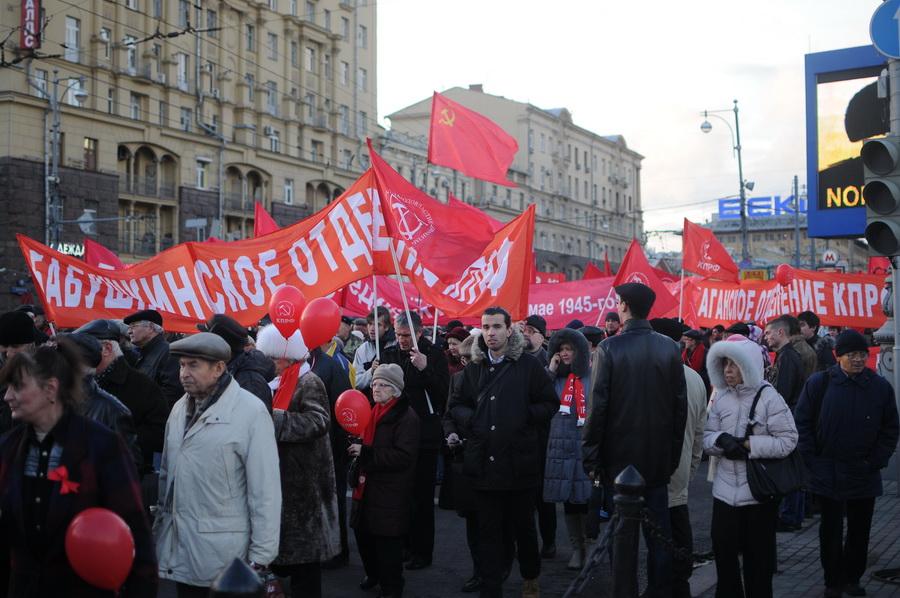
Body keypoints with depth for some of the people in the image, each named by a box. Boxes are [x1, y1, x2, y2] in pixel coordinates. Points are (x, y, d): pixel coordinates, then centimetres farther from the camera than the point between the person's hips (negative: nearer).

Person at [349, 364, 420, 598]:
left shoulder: (406, 416, -14)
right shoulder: (373, 412, 13)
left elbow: (404, 456, -23)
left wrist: (365, 453, -23)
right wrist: (356, 449, 9)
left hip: (391, 492, -8)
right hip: (367, 486, 8)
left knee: (387, 542, -1)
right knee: (363, 534, 15)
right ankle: (373, 573, 37)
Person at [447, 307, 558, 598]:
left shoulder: (528, 364, -3)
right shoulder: (474, 367, 9)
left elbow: (550, 404, -1)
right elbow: (455, 404, 15)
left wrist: (524, 416, -13)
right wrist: (469, 418, -3)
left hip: (520, 462, -2)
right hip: (484, 462, 3)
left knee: (523, 526, 14)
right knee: (489, 530, 8)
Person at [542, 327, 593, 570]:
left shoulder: (593, 376, -2)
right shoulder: (555, 377, 11)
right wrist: (550, 371, -3)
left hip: (587, 447, -4)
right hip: (561, 447, 4)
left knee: (587, 498, -4)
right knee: (568, 499, 7)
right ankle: (576, 548, 17)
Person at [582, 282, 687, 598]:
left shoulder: (609, 348, -11)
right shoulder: (669, 348, -1)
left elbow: (598, 405, -13)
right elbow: (681, 405, 2)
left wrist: (591, 455, -4)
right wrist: (674, 452, 11)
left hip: (619, 455, -3)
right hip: (659, 457, 3)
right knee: (659, 534, 11)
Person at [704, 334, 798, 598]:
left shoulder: (769, 398, -10)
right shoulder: (721, 398, 5)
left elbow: (788, 441, -15)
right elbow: (706, 438, 2)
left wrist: (748, 444, -20)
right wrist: (721, 439, -20)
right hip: (725, 490, 4)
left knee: (757, 556, 10)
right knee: (723, 550, 12)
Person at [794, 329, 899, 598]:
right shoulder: (819, 383, -6)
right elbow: (803, 423, -2)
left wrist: (876, 463, -4)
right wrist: (812, 462, -7)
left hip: (864, 475, 2)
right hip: (828, 473, -2)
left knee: (859, 531, 14)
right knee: (831, 531, 7)